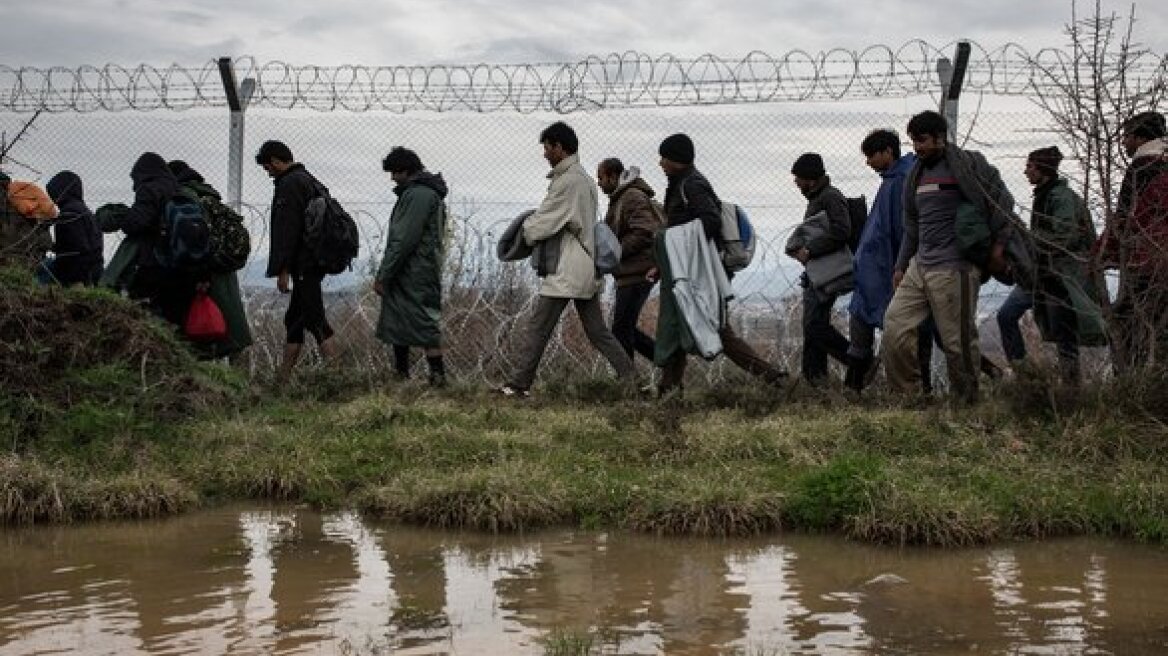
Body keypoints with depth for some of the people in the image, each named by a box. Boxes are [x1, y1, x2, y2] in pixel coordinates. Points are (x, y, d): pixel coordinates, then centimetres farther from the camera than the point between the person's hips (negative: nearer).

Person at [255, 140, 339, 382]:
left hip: (303, 266, -10)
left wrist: (282, 270, -18)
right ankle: (282, 378, 18)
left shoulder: (289, 184, -12)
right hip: (315, 262, 10)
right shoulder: (310, 181, 20)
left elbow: (287, 231, -19)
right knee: (294, 320, 13)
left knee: (315, 320, -11)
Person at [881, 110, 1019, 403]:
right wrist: (900, 267, 21)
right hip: (918, 267, 7)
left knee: (957, 341, -5)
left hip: (953, 269, -7)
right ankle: (907, 396, 6)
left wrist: (998, 247, -7)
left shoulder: (968, 164, -3)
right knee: (894, 328, -3)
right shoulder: (916, 175, 18)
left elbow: (1003, 202, -3)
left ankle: (968, 403, 9)